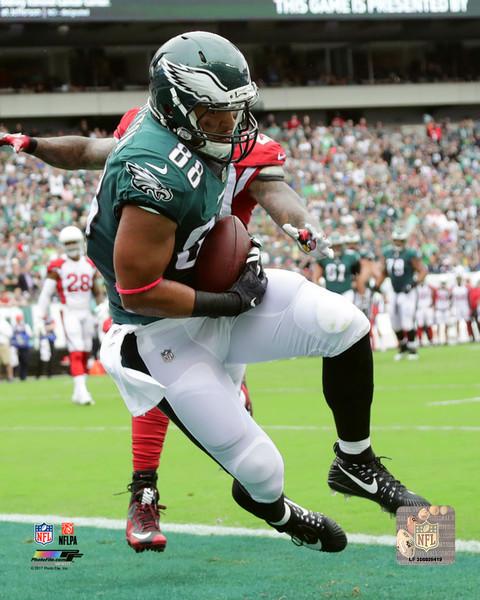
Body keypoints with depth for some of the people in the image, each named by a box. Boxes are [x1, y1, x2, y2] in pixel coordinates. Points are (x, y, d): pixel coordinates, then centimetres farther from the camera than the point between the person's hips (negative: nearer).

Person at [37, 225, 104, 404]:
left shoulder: (90, 265, 10)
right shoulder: (58, 266, -4)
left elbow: (97, 292, 19)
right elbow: (46, 292, -3)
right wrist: (42, 317, -7)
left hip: (87, 313, 5)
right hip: (70, 313, -5)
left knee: (85, 354, 6)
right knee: (76, 352, -15)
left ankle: (78, 394, 13)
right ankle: (81, 390, -20)